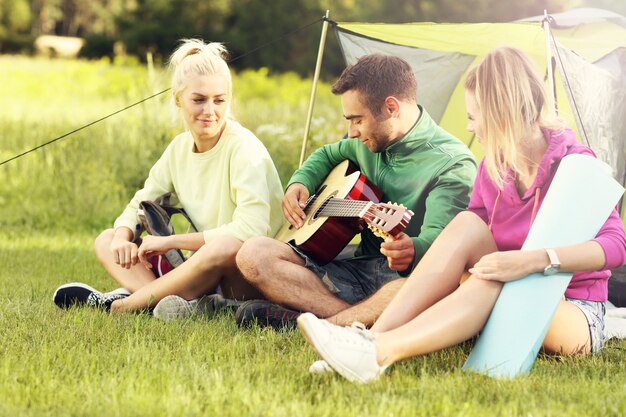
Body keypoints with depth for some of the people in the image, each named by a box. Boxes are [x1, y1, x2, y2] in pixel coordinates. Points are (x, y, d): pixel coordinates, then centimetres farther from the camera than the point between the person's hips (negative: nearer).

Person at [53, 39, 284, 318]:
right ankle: (185, 303, -27)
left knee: (226, 246, -39)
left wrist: (170, 241, -20)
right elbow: (139, 205, 14)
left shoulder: (244, 149, -14)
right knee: (107, 241, 1)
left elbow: (250, 230, -27)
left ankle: (122, 304, -23)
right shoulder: (179, 148, 6)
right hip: (202, 271, 7)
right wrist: (122, 237, -11)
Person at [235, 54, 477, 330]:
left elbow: (437, 238, -26)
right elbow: (327, 155, 35)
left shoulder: (453, 164, -12)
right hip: (360, 269, 7)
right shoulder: (370, 143, 13)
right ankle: (357, 320, -28)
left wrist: (412, 250, -50)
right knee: (253, 254, -11)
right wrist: (300, 183, 12)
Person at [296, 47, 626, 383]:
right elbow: (466, 246, 10)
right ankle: (373, 337, -33)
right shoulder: (492, 167, 5)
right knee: (467, 225, -20)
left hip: (575, 315, -5)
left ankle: (378, 353, -49)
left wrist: (535, 260, -39)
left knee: (493, 279, -37)